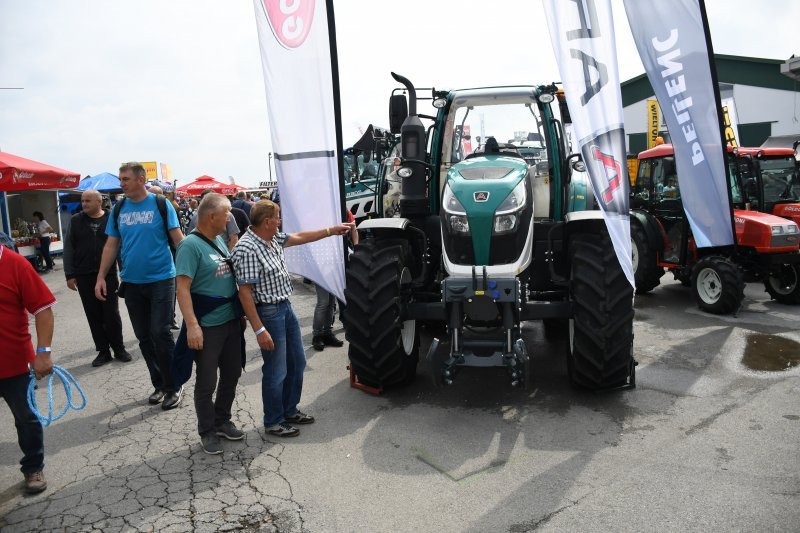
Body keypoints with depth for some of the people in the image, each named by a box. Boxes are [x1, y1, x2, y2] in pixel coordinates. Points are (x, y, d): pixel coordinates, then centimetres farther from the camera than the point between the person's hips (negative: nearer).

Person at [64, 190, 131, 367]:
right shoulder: (75, 221, 6)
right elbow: (68, 248, 6)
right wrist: (70, 275, 0)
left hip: (108, 275, -2)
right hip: (84, 277, 2)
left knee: (112, 314, 2)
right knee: (94, 315, 7)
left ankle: (119, 349, 16)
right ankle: (103, 351, 17)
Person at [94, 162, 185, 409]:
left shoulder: (161, 205, -5)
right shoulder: (118, 209, 8)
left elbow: (178, 238, -6)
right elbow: (111, 245, 11)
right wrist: (101, 277, 6)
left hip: (161, 279, -5)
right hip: (132, 283, 5)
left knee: (160, 333, -6)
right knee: (144, 337, 9)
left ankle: (173, 387, 8)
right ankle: (159, 385, 23)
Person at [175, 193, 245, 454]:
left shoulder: (219, 240, 9)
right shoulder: (191, 244, -15)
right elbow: (182, 288, -20)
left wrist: (241, 313, 18)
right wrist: (192, 325, -26)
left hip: (232, 320, 8)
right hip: (208, 325, -8)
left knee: (232, 374, 17)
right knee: (207, 381, 6)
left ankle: (222, 420, 34)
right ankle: (207, 431, 23)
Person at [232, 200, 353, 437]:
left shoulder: (273, 238, 4)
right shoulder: (247, 249, -23)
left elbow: (298, 237, 20)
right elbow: (245, 292, -23)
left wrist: (332, 230, 22)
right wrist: (259, 330, -24)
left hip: (285, 307, 10)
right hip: (268, 313, -9)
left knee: (297, 363, 19)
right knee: (276, 371, 4)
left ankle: (290, 410, 36)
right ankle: (273, 422, 23)